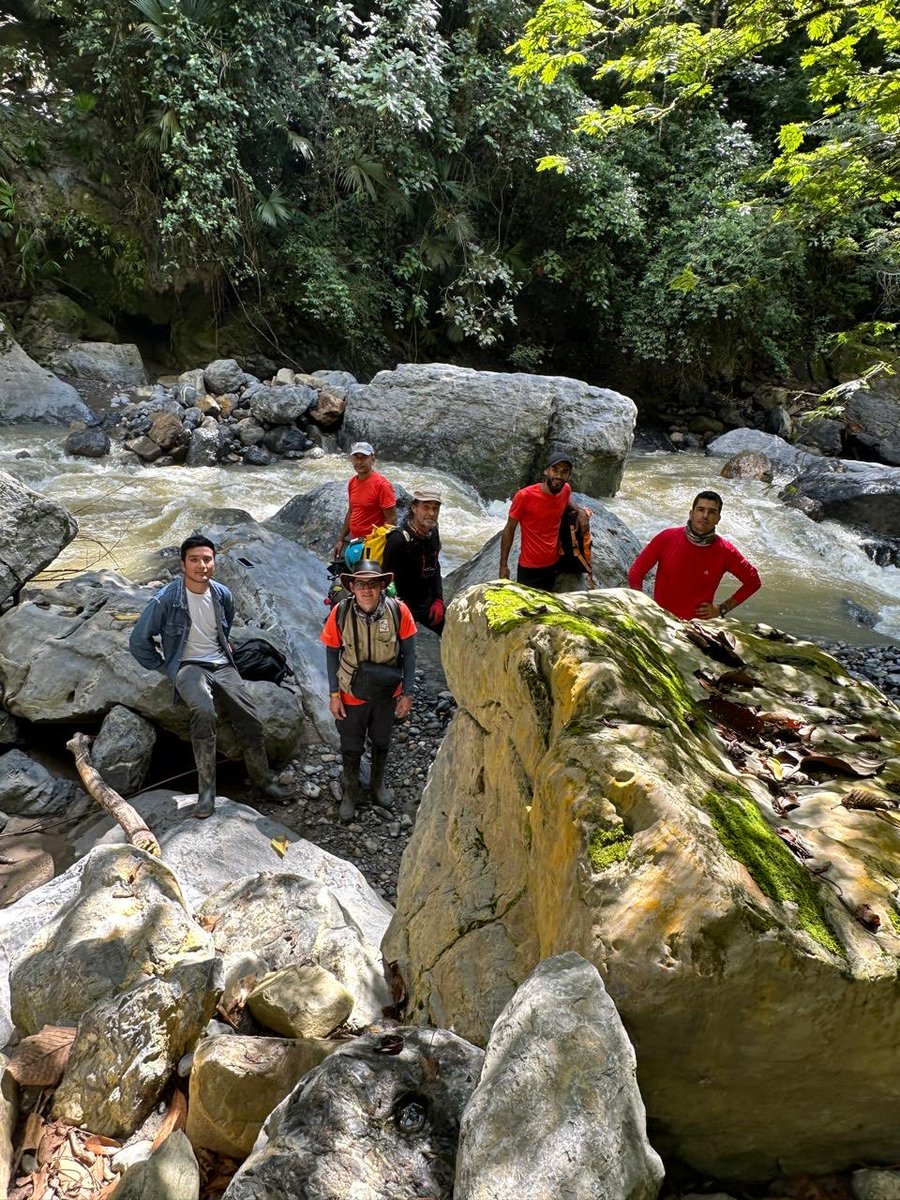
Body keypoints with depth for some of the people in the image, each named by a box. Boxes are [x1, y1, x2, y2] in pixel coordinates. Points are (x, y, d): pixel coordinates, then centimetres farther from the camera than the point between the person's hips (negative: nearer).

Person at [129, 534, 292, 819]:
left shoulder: (222, 595, 2)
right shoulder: (166, 599, -12)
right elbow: (139, 640, -3)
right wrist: (163, 667, -1)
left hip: (222, 665, 5)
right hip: (188, 666, -4)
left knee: (251, 719, -9)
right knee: (204, 713, -34)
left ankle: (262, 779, 12)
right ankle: (206, 790, -25)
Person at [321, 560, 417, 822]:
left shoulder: (398, 611, -22)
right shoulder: (340, 612, -21)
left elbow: (408, 653, -10)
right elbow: (332, 653, -7)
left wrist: (407, 693, -7)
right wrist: (334, 694, -6)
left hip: (387, 693, 1)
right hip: (352, 695, -1)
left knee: (381, 741, 24)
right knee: (351, 747, 17)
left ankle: (378, 783, 52)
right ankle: (351, 792, 43)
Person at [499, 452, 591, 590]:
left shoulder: (566, 490, -6)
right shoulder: (525, 496, -22)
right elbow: (509, 530, -11)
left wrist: (580, 511, -2)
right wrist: (503, 565, -10)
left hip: (555, 562, 4)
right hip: (530, 568, -4)